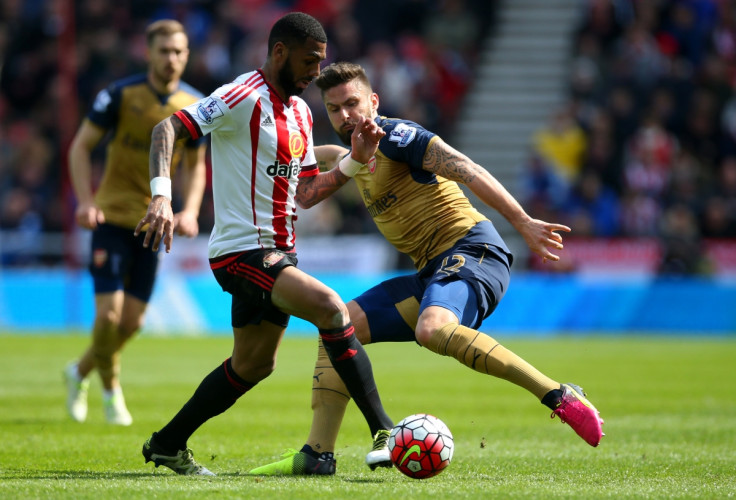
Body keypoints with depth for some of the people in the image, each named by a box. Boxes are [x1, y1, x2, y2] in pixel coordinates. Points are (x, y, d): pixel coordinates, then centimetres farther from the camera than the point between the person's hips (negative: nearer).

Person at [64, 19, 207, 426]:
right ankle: (111, 391, 11)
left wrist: (189, 211, -5)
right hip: (112, 217, -4)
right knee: (109, 312, -13)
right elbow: (81, 146, -6)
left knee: (132, 320, 3)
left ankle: (81, 371, 30)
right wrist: (85, 201, -18)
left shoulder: (195, 107, 0)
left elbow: (195, 165, 11)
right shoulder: (121, 95, -11)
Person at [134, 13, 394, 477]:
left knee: (253, 365, 18)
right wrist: (162, 196, -35)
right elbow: (167, 128, -22)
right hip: (242, 251, -10)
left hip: (277, 253, 10)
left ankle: (167, 445, 32)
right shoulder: (245, 97, -14)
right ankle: (384, 432, -23)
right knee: (331, 308, -25)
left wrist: (355, 159, 2)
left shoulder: (300, 112, 13)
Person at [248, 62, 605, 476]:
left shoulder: (393, 134, -7)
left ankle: (561, 397, -39)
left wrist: (523, 222, -26)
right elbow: (305, 197, 33)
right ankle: (317, 454, 3)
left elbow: (467, 171, -17)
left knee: (431, 330, -37)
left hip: (470, 251, -9)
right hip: (432, 271, 9)